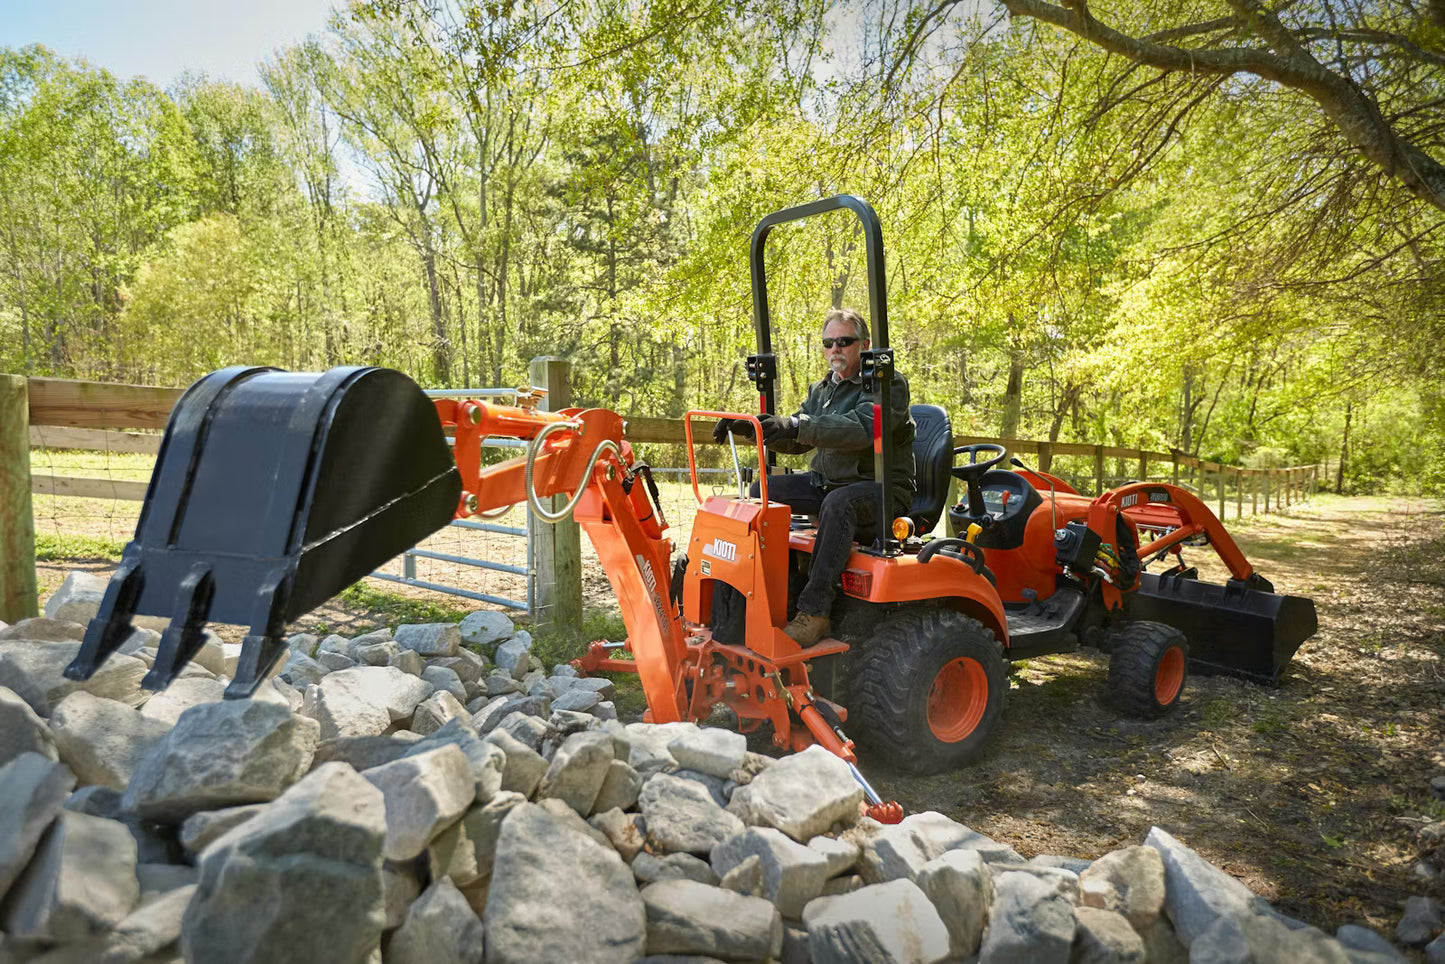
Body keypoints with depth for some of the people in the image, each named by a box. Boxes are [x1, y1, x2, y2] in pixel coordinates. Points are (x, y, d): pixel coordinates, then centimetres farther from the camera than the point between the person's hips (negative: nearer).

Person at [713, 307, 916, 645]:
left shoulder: (889, 385, -10)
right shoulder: (820, 390, 15)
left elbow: (861, 427, -29)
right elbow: (795, 441, 12)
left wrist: (796, 425, -41)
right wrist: (748, 427, -7)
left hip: (882, 490, -7)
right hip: (828, 483, 8)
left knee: (838, 502, -38)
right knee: (764, 489, -6)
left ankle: (814, 612, -38)